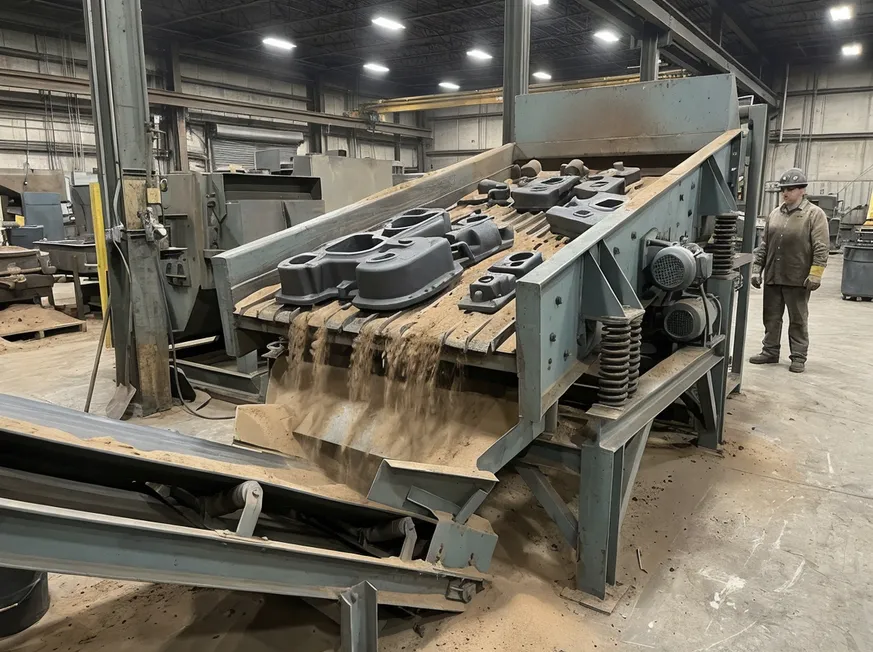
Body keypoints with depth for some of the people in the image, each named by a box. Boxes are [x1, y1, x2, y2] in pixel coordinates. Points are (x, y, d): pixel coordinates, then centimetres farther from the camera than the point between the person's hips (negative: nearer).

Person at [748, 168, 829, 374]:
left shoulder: (815, 214, -5)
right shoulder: (775, 214, 11)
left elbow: (821, 248, -10)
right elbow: (764, 244, 15)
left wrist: (815, 274, -17)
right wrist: (756, 269, 9)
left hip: (798, 279, -5)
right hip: (772, 277, 5)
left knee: (798, 321, 4)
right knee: (771, 318, 12)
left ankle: (798, 357, 13)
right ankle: (770, 352, 23)